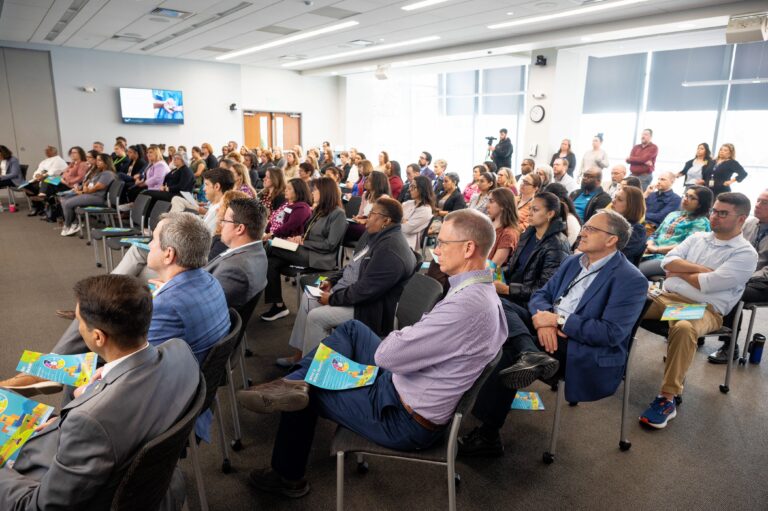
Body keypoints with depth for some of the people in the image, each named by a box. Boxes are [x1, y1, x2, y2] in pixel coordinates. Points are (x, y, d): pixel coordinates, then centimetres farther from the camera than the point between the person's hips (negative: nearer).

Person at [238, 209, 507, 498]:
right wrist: (404, 338, -6)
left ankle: (287, 476, 32)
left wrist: (397, 337, -6)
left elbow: (386, 355, -27)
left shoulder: (467, 305, -32)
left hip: (404, 419, -9)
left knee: (303, 394, 9)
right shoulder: (481, 290, 0)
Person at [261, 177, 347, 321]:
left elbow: (330, 245, -16)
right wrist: (300, 237, 0)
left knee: (271, 251, -17)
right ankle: (278, 305, -13)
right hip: (307, 251, 8)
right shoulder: (319, 210, 17)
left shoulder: (338, 214, -10)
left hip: (320, 258, -8)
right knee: (272, 261, -16)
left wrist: (303, 243, -13)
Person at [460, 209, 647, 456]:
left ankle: (488, 434, -10)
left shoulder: (631, 280, -9)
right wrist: (542, 320, -12)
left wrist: (557, 320, -19)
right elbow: (541, 295, 12)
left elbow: (612, 333, -18)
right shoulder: (573, 261, 14)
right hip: (548, 328, 7)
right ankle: (529, 354, -37)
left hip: (587, 353, -7)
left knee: (508, 351, -25)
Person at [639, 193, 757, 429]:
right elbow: (668, 261, 6)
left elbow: (708, 284, -13)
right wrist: (700, 268, -6)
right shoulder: (697, 238, 18)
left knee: (684, 329, -39)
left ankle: (668, 399, -30)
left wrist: (680, 272, 2)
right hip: (668, 297, 5)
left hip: (705, 309, -5)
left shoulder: (746, 253, 0)